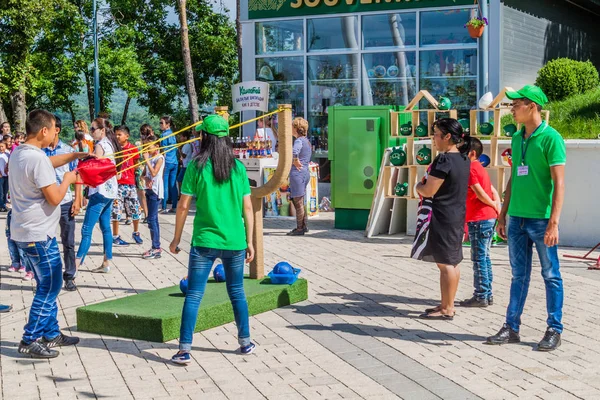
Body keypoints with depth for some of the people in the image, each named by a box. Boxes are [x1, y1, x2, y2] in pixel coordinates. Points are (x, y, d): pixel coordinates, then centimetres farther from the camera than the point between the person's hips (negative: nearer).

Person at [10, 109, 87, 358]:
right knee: (49, 287, -1)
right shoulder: (37, 158, -22)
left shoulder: (19, 153, 8)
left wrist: (75, 155, 18)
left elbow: (49, 163, 27)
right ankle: (30, 340, 2)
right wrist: (67, 180, -4)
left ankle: (50, 333, 25)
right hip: (39, 235, -10)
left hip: (23, 232, 10)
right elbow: (54, 198, -21)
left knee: (47, 285, 18)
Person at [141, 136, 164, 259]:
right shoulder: (149, 157, 13)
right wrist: (146, 178, -10)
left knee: (151, 219, -10)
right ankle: (156, 248, 16)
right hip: (149, 189, 9)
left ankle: (156, 248, -8)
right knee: (153, 219, 11)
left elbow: (154, 173, -22)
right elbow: (144, 174, 12)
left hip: (156, 191, -9)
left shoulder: (159, 158, -11)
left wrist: (147, 159, -18)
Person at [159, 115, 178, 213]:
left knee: (165, 185, -4)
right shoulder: (173, 134, 13)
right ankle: (174, 207, 10)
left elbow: (164, 151, -11)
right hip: (175, 162, 7)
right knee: (173, 185, 9)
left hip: (167, 162, -7)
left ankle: (164, 208, -4)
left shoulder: (164, 134, -8)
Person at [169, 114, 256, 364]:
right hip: (235, 241, 3)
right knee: (237, 292, 18)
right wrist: (249, 241, 11)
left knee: (193, 295, 1)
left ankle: (184, 350, -2)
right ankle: (245, 342, 27)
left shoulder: (197, 166, -6)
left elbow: (184, 206, -5)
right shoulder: (238, 167, 2)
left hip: (205, 241, -3)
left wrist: (176, 239, 5)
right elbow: (247, 207, 3)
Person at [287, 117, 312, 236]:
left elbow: (294, 151, -38)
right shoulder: (306, 141, 15)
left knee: (298, 202, -1)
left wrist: (295, 161, -20)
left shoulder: (299, 141, -15)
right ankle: (304, 225, 25)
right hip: (305, 172, 10)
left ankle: (300, 229, 5)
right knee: (299, 202, 19)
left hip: (298, 173, -10)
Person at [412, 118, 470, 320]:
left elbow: (428, 191, -20)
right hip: (457, 215, 10)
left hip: (442, 217, -10)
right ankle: (447, 304, 25)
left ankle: (447, 309, 1)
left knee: (445, 263, -4)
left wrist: (418, 186, 1)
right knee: (452, 262, 15)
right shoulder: (463, 159, 9)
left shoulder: (444, 160, -20)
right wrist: (424, 185, 10)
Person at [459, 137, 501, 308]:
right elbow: (493, 192, 17)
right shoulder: (480, 169, 18)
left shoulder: (470, 169, -12)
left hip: (479, 220, -10)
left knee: (479, 258, -5)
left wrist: (493, 205, -3)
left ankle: (481, 296, -2)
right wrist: (497, 206, 6)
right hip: (489, 218, 10)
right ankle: (487, 294, 18)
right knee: (484, 257, 13)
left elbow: (480, 194, -18)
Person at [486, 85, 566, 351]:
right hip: (517, 218, 7)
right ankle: (511, 328, 16)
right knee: (519, 275, 11)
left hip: (541, 219, -7)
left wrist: (554, 221, -19)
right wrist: (502, 215, 17)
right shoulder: (517, 139, 12)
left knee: (551, 275, 3)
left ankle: (554, 330, 11)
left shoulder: (550, 138, -10)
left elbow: (559, 182, -14)